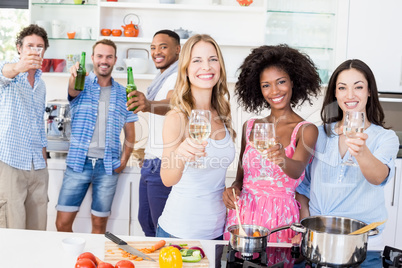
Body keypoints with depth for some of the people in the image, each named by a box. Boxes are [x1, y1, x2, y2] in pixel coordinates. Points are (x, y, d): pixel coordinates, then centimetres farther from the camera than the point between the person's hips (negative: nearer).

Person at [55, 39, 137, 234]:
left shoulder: (123, 94, 9)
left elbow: (130, 133, 12)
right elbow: (73, 90, -22)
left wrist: (124, 159, 0)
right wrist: (74, 77, -44)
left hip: (108, 166, 1)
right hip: (78, 162, -1)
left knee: (99, 223, 8)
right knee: (63, 222, 0)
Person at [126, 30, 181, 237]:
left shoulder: (179, 76, -13)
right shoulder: (161, 78, 18)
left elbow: (171, 104, -35)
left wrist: (148, 105, -56)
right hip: (151, 162, 10)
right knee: (145, 221, 18)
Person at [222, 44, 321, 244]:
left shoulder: (306, 130, -2)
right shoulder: (250, 127, 8)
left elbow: (297, 171, -19)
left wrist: (283, 160, -38)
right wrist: (233, 188, -4)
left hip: (280, 218, -2)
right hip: (243, 213, 3)